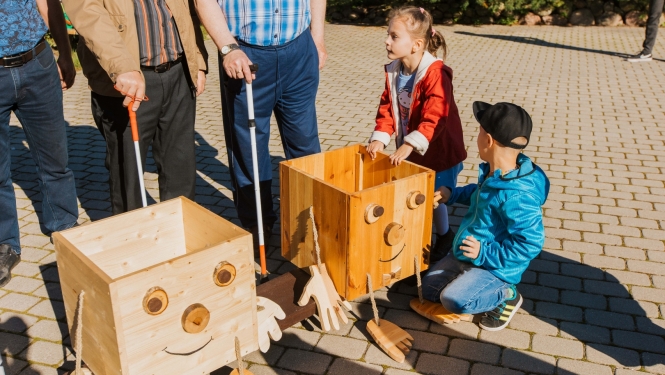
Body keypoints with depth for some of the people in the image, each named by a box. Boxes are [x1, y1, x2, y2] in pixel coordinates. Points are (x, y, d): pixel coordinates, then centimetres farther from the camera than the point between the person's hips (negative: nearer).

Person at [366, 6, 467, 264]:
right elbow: (387, 108, -1)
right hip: (409, 150, 6)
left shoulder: (435, 74, -26)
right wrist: (379, 139, -13)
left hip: (438, 150, -6)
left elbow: (435, 117, -33)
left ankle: (444, 236, 32)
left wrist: (410, 145, -39)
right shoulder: (393, 71, -3)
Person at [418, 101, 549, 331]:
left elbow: (530, 244, -33)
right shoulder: (493, 173, -5)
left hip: (495, 265, -9)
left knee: (453, 299, -27)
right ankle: (488, 288, 19)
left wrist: (485, 254, -28)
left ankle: (506, 295, 0)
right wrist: (452, 195, 9)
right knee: (429, 288, 9)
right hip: (465, 255, 9)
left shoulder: (517, 195, -34)